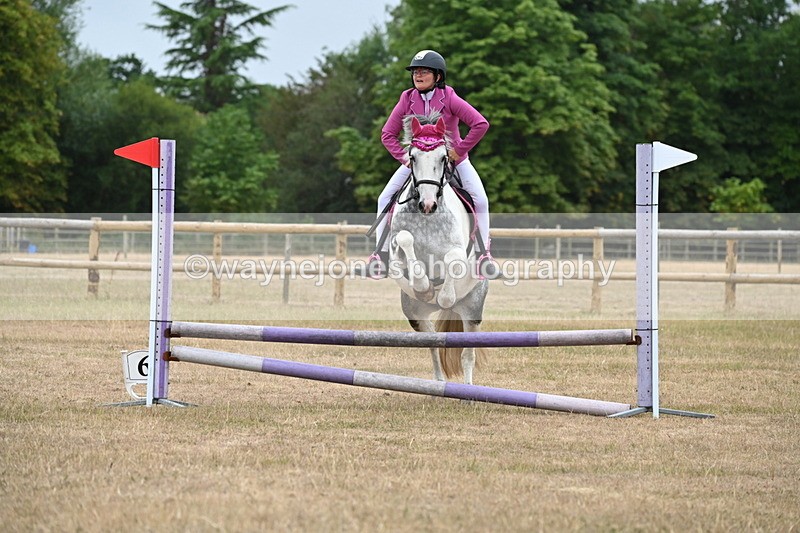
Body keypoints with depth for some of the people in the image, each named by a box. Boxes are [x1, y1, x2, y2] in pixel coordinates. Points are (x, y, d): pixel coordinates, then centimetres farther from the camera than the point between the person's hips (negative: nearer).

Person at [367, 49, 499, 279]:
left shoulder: (449, 99, -17)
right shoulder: (407, 100, -10)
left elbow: (480, 124, -22)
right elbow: (388, 134, -2)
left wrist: (460, 150, -20)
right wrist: (403, 156, -15)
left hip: (452, 159, -2)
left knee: (480, 200, -14)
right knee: (385, 199, -9)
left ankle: (484, 252, 0)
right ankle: (382, 251, -1)